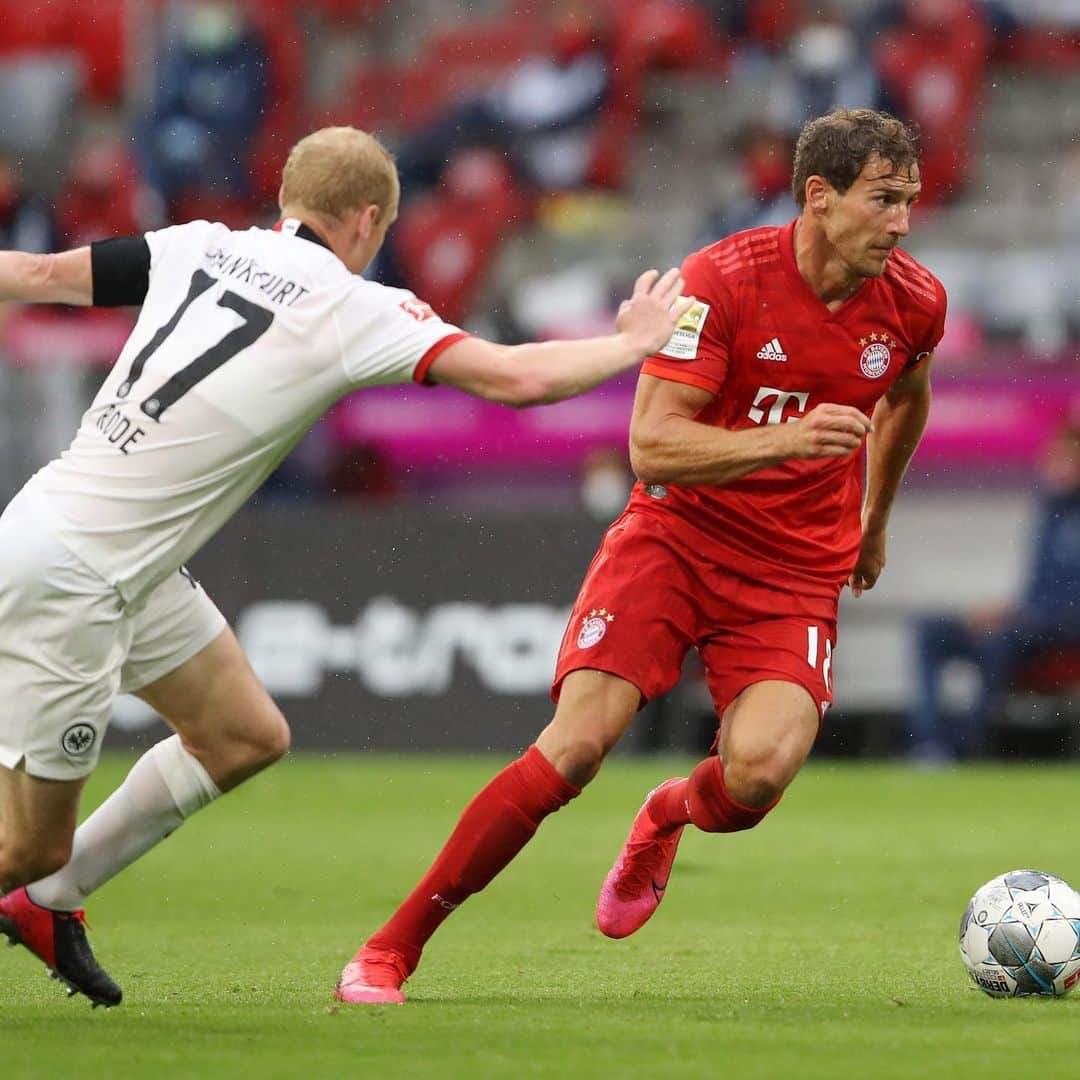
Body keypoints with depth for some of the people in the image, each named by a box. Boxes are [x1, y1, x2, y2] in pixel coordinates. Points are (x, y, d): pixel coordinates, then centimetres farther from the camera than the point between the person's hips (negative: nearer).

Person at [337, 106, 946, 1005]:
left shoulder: (914, 303, -2)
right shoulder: (722, 280, -16)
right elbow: (653, 446, -21)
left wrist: (875, 520, 34)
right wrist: (782, 440, -35)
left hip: (798, 572, 3)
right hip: (677, 536, -3)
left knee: (760, 772, -24)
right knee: (577, 743, -19)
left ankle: (669, 816, 16)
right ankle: (394, 946, -6)